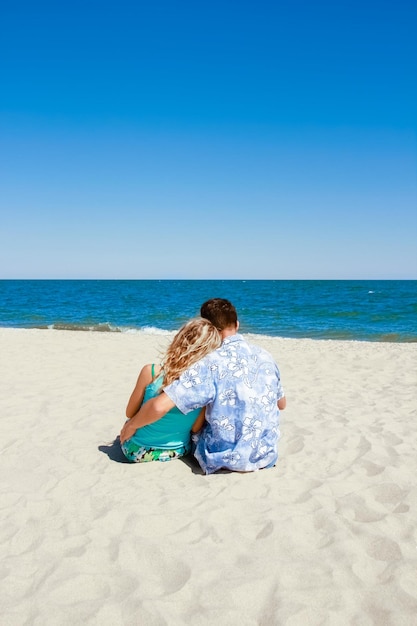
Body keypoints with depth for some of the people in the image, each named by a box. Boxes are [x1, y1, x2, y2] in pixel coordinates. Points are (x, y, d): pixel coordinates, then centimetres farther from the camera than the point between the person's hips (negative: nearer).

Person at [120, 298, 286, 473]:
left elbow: (159, 407, -26)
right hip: (268, 455, 5)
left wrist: (131, 425, -7)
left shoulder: (211, 364, -19)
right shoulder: (265, 355, -2)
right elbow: (282, 404, 14)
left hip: (228, 459, -5)